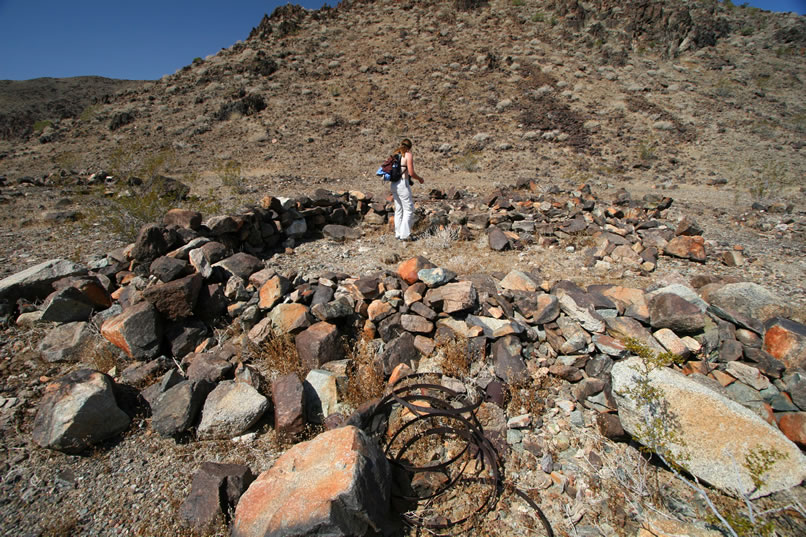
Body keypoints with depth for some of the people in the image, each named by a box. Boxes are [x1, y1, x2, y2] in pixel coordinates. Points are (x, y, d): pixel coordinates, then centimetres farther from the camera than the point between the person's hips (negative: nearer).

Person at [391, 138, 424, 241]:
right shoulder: (408, 155, -5)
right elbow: (411, 173, -11)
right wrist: (420, 179, 8)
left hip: (394, 184, 7)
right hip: (403, 184, -7)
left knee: (398, 209, 14)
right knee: (409, 209, 1)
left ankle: (397, 233, 18)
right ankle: (404, 234, 0)